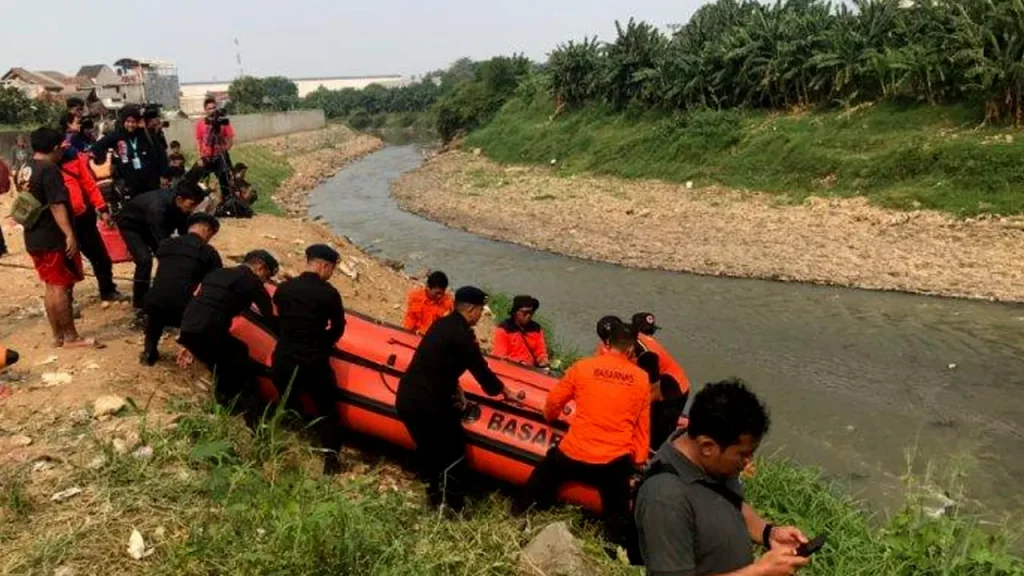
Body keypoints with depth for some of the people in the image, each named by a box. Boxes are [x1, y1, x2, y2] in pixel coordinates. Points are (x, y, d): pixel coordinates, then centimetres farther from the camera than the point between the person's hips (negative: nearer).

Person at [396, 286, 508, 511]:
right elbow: (481, 371, -8)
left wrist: (454, 387, 12)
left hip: (406, 398, 8)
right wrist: (503, 391, 9)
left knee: (427, 449, 23)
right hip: (429, 404, -8)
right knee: (454, 453, 8)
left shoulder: (442, 325, 12)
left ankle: (435, 499, 36)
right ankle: (452, 507, 15)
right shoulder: (462, 335, -14)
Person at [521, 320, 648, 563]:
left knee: (535, 493, 26)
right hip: (616, 462, 1)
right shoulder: (641, 379, 0)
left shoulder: (583, 367, -4)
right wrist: (638, 461, 17)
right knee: (617, 522, 18)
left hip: (573, 454, -1)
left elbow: (553, 401, 7)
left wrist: (551, 417, 30)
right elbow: (643, 426, 6)